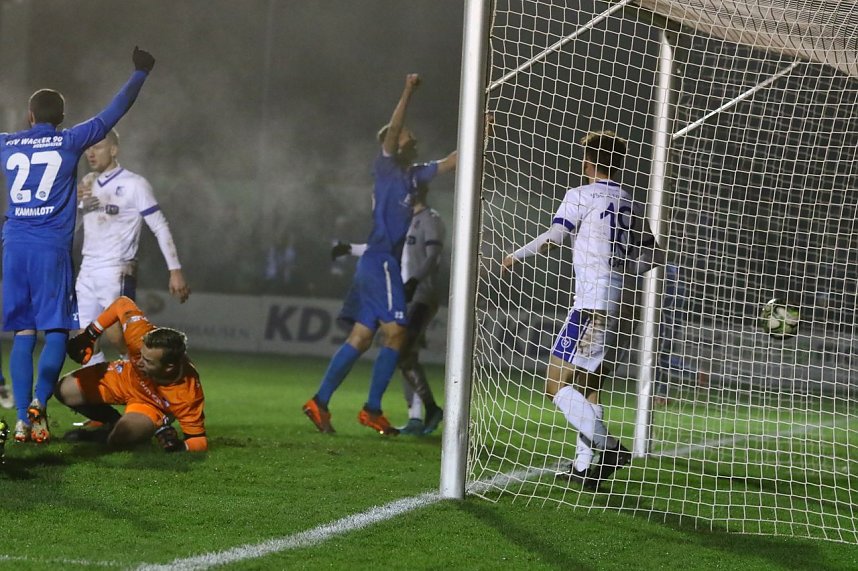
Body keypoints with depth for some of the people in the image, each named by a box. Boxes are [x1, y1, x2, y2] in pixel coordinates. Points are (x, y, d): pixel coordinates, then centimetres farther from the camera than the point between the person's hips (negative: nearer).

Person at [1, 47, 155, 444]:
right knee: (57, 330, 1)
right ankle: (38, 401, -20)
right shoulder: (70, 141, 2)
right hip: (52, 248, -3)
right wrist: (140, 73, 22)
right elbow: (114, 112, 10)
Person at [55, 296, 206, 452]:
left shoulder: (187, 396, -42)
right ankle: (112, 422, 17)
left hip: (152, 404, -4)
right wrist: (90, 334, -12)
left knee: (120, 439, -32)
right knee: (65, 391, -5)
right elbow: (123, 304, -18)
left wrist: (180, 446, -53)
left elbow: (199, 440, -30)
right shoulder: (141, 341, -38)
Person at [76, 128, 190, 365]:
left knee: (116, 335, -17)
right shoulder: (87, 185, 13)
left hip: (117, 272, -7)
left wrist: (175, 270, -12)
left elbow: (160, 227, -8)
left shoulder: (134, 185, -7)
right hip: (88, 271, 7)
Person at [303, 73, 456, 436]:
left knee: (361, 337, 6)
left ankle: (320, 402, 4)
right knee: (395, 333, -11)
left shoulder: (411, 175, 19)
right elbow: (392, 131, -17)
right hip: (380, 260, -9)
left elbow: (449, 163, 25)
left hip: (385, 263, 9)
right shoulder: (386, 168, -3)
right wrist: (408, 93, -23)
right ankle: (372, 410, -10)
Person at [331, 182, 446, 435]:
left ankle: (431, 408, -15)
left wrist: (414, 280, -32)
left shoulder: (430, 219, -7)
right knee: (407, 357, 5)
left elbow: (433, 256, -19)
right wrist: (351, 249, 33)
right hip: (408, 296, 9)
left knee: (404, 355, -18)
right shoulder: (407, 220, 20)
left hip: (423, 295, -9)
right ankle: (416, 418, 5)